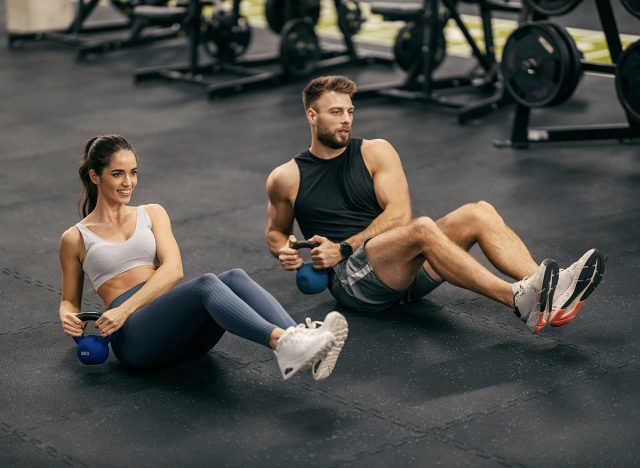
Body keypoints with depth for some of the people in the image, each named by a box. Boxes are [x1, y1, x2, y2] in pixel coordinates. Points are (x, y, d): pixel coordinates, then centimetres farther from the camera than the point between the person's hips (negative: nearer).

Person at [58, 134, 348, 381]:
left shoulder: (152, 214, 20)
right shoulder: (76, 238, 14)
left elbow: (173, 269, 3)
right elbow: (70, 299, 21)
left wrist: (125, 309, -12)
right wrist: (68, 318, -5)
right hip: (134, 335, -4)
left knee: (235, 278, -29)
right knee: (205, 284, -34)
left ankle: (300, 337, -53)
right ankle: (282, 343, -60)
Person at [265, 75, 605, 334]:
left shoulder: (375, 152, 10)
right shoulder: (287, 178, 6)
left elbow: (398, 212, -3)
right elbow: (275, 232, 20)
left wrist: (344, 247, -13)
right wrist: (284, 252, -5)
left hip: (406, 270, 4)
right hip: (353, 279, -4)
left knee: (479, 213, -19)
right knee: (422, 229, -35)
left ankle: (544, 288, -36)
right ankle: (520, 301, -47)